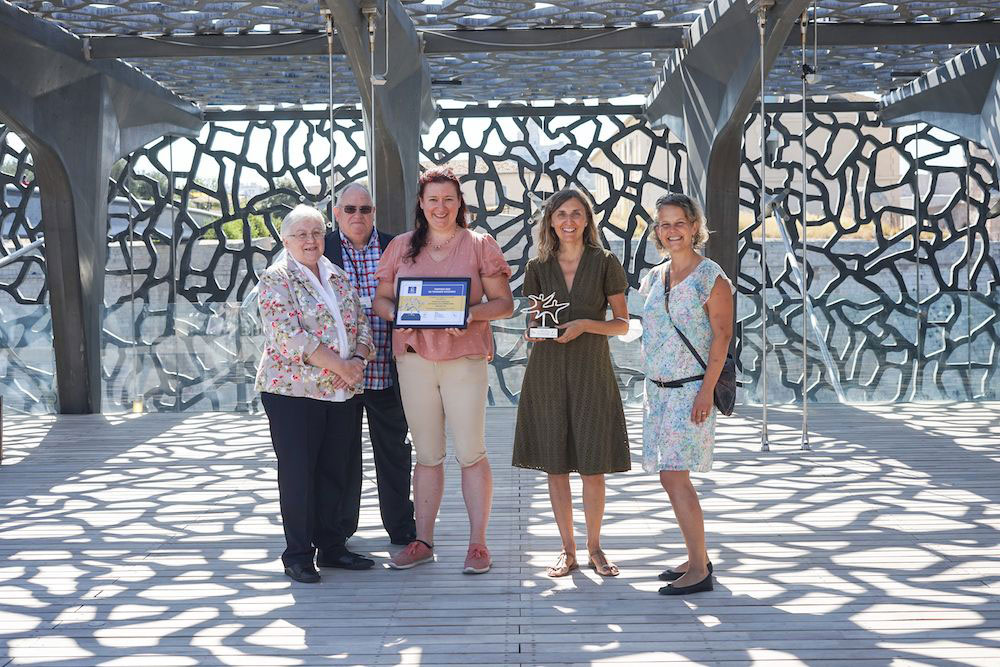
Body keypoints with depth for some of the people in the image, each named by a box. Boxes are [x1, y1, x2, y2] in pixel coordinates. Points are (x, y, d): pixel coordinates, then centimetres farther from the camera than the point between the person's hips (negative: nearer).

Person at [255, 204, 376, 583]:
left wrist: (359, 359, -7)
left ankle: (331, 547, 20)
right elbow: (289, 335, -16)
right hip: (292, 390, -6)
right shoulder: (276, 279, -5)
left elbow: (362, 324, 14)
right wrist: (339, 365, -18)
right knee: (297, 473, -1)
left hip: (340, 391, 6)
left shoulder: (339, 278, 16)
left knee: (334, 470, 10)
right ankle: (298, 554, 8)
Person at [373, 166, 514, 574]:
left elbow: (504, 303, 2)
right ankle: (422, 541, 17)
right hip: (414, 357, 3)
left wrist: (471, 315, -17)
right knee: (427, 455, 9)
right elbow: (381, 299, 14)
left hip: (465, 357, -2)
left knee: (471, 453, -2)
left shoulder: (479, 246, 5)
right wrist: (396, 314, -9)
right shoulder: (401, 247, 12)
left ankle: (478, 543, 6)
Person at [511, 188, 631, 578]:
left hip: (591, 372, -2)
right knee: (555, 464, 4)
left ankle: (594, 548, 15)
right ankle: (568, 550, 16)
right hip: (547, 373, 2)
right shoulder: (538, 268, 8)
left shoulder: (605, 263, 2)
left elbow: (623, 323, 1)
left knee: (593, 466, -1)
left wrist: (585, 325, -15)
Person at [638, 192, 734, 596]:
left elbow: (722, 335, -11)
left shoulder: (710, 277, -7)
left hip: (690, 389, -7)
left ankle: (699, 571, -7)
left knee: (675, 476, -13)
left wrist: (707, 390, -17)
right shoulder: (654, 278, 12)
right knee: (670, 477, 9)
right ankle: (697, 558, 20)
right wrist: (651, 389, 13)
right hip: (657, 388, 7)